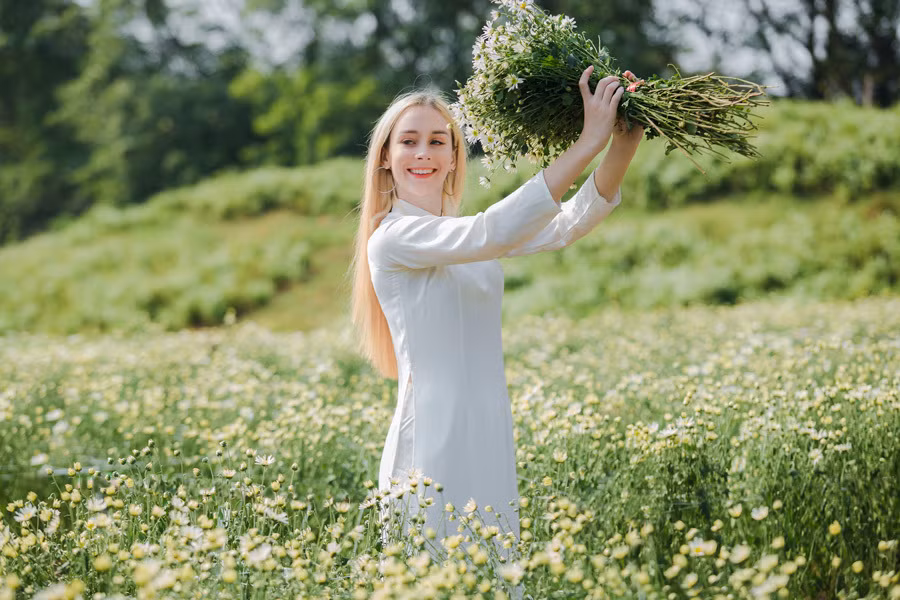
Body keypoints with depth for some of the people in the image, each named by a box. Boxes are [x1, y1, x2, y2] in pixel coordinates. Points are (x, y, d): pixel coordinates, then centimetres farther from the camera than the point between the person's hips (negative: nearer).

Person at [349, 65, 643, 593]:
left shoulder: (466, 233, 13)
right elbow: (497, 233, -23)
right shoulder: (392, 237, -9)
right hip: (433, 445, -7)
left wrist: (622, 150, -16)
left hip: (490, 443, 7)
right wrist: (588, 143, -23)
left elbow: (567, 224, 1)